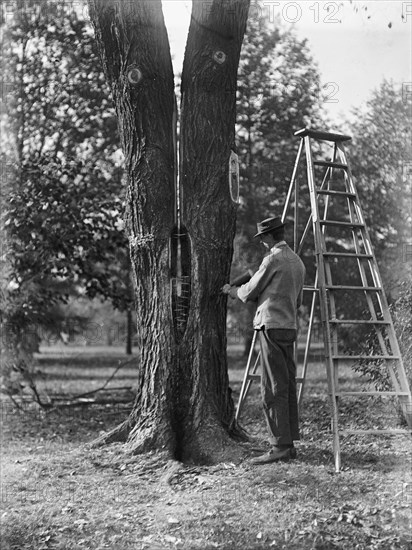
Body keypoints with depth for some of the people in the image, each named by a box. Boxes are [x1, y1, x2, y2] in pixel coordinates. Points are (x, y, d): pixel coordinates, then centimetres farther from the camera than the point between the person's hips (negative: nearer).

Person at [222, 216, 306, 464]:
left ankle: (280, 445, -9)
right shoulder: (297, 261, 16)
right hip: (290, 326, 9)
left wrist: (233, 290, 17)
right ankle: (290, 443, 13)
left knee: (274, 388, -8)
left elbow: (250, 292, -4)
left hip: (273, 326, -9)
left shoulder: (274, 259, -10)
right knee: (288, 386, 9)